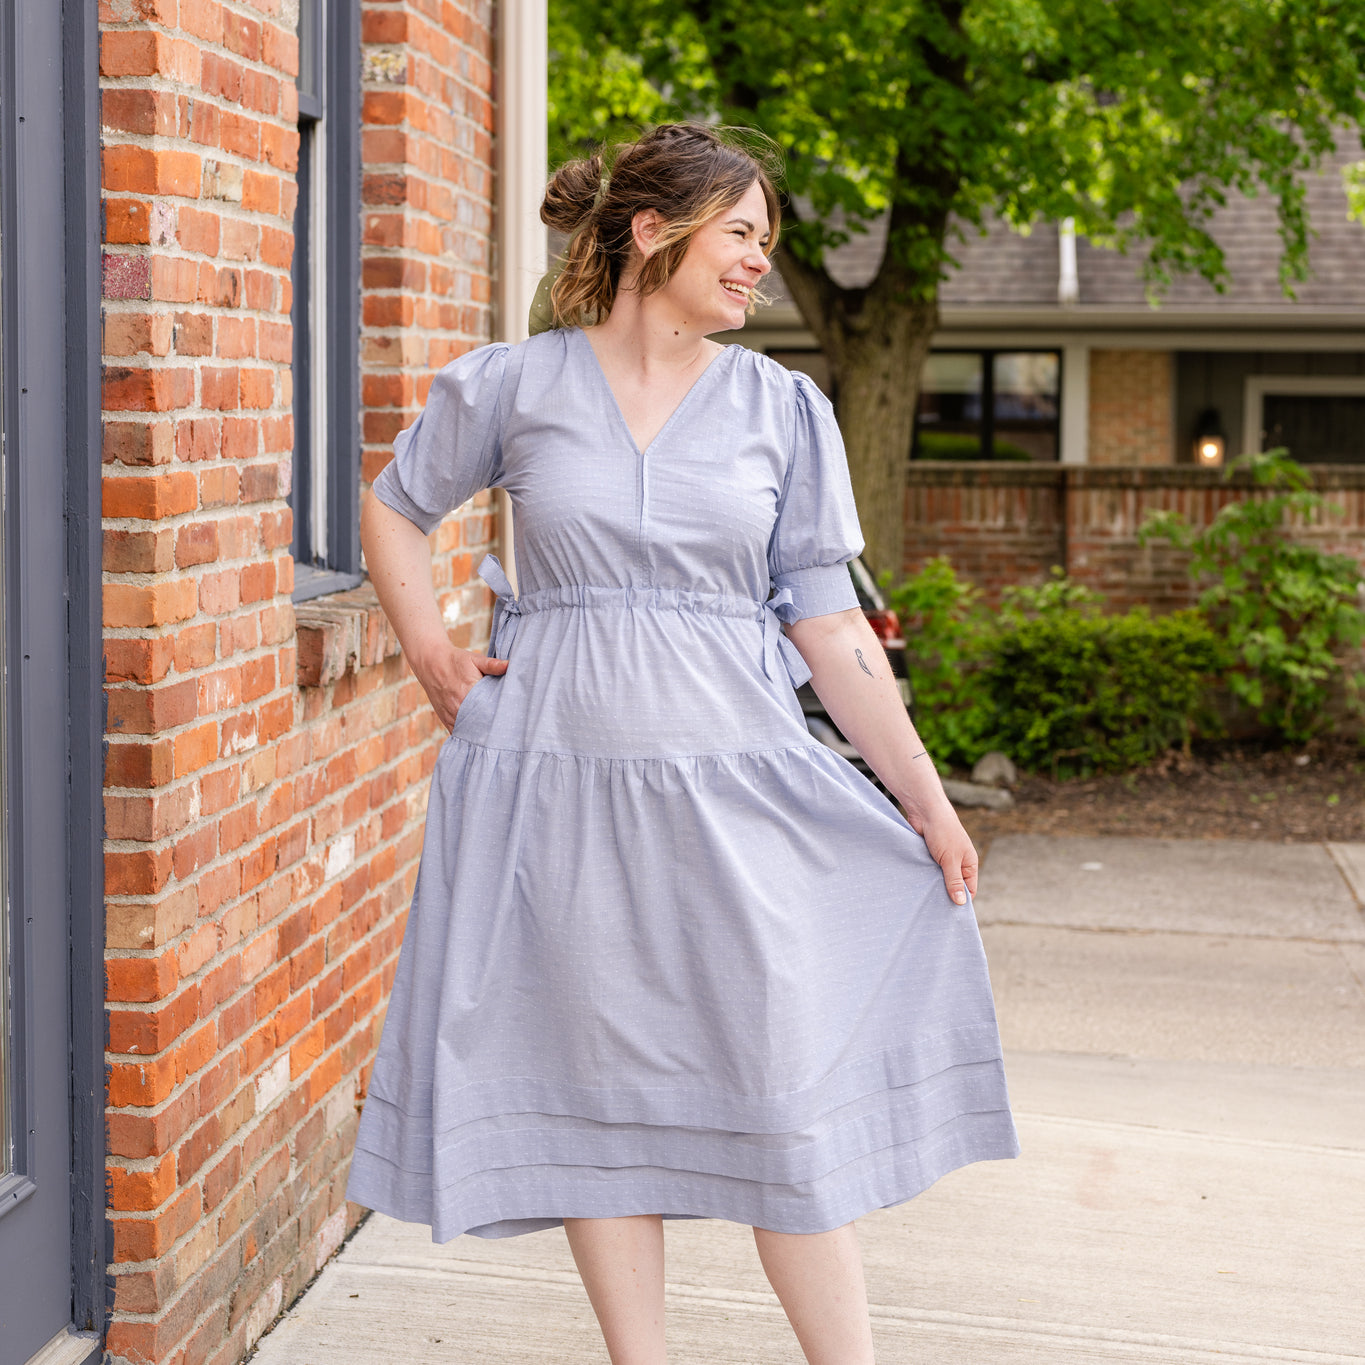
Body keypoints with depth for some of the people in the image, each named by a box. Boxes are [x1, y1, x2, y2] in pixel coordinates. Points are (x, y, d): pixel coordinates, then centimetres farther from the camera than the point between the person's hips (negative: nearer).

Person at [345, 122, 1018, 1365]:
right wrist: (426, 648, 4)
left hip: (729, 779, 0)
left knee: (782, 1085, -1)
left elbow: (827, 623, 5)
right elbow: (394, 509, 18)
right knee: (597, 1085, 6)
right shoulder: (516, 386, 2)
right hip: (556, 779, 0)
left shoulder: (783, 409, 5)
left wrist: (924, 798, 1)